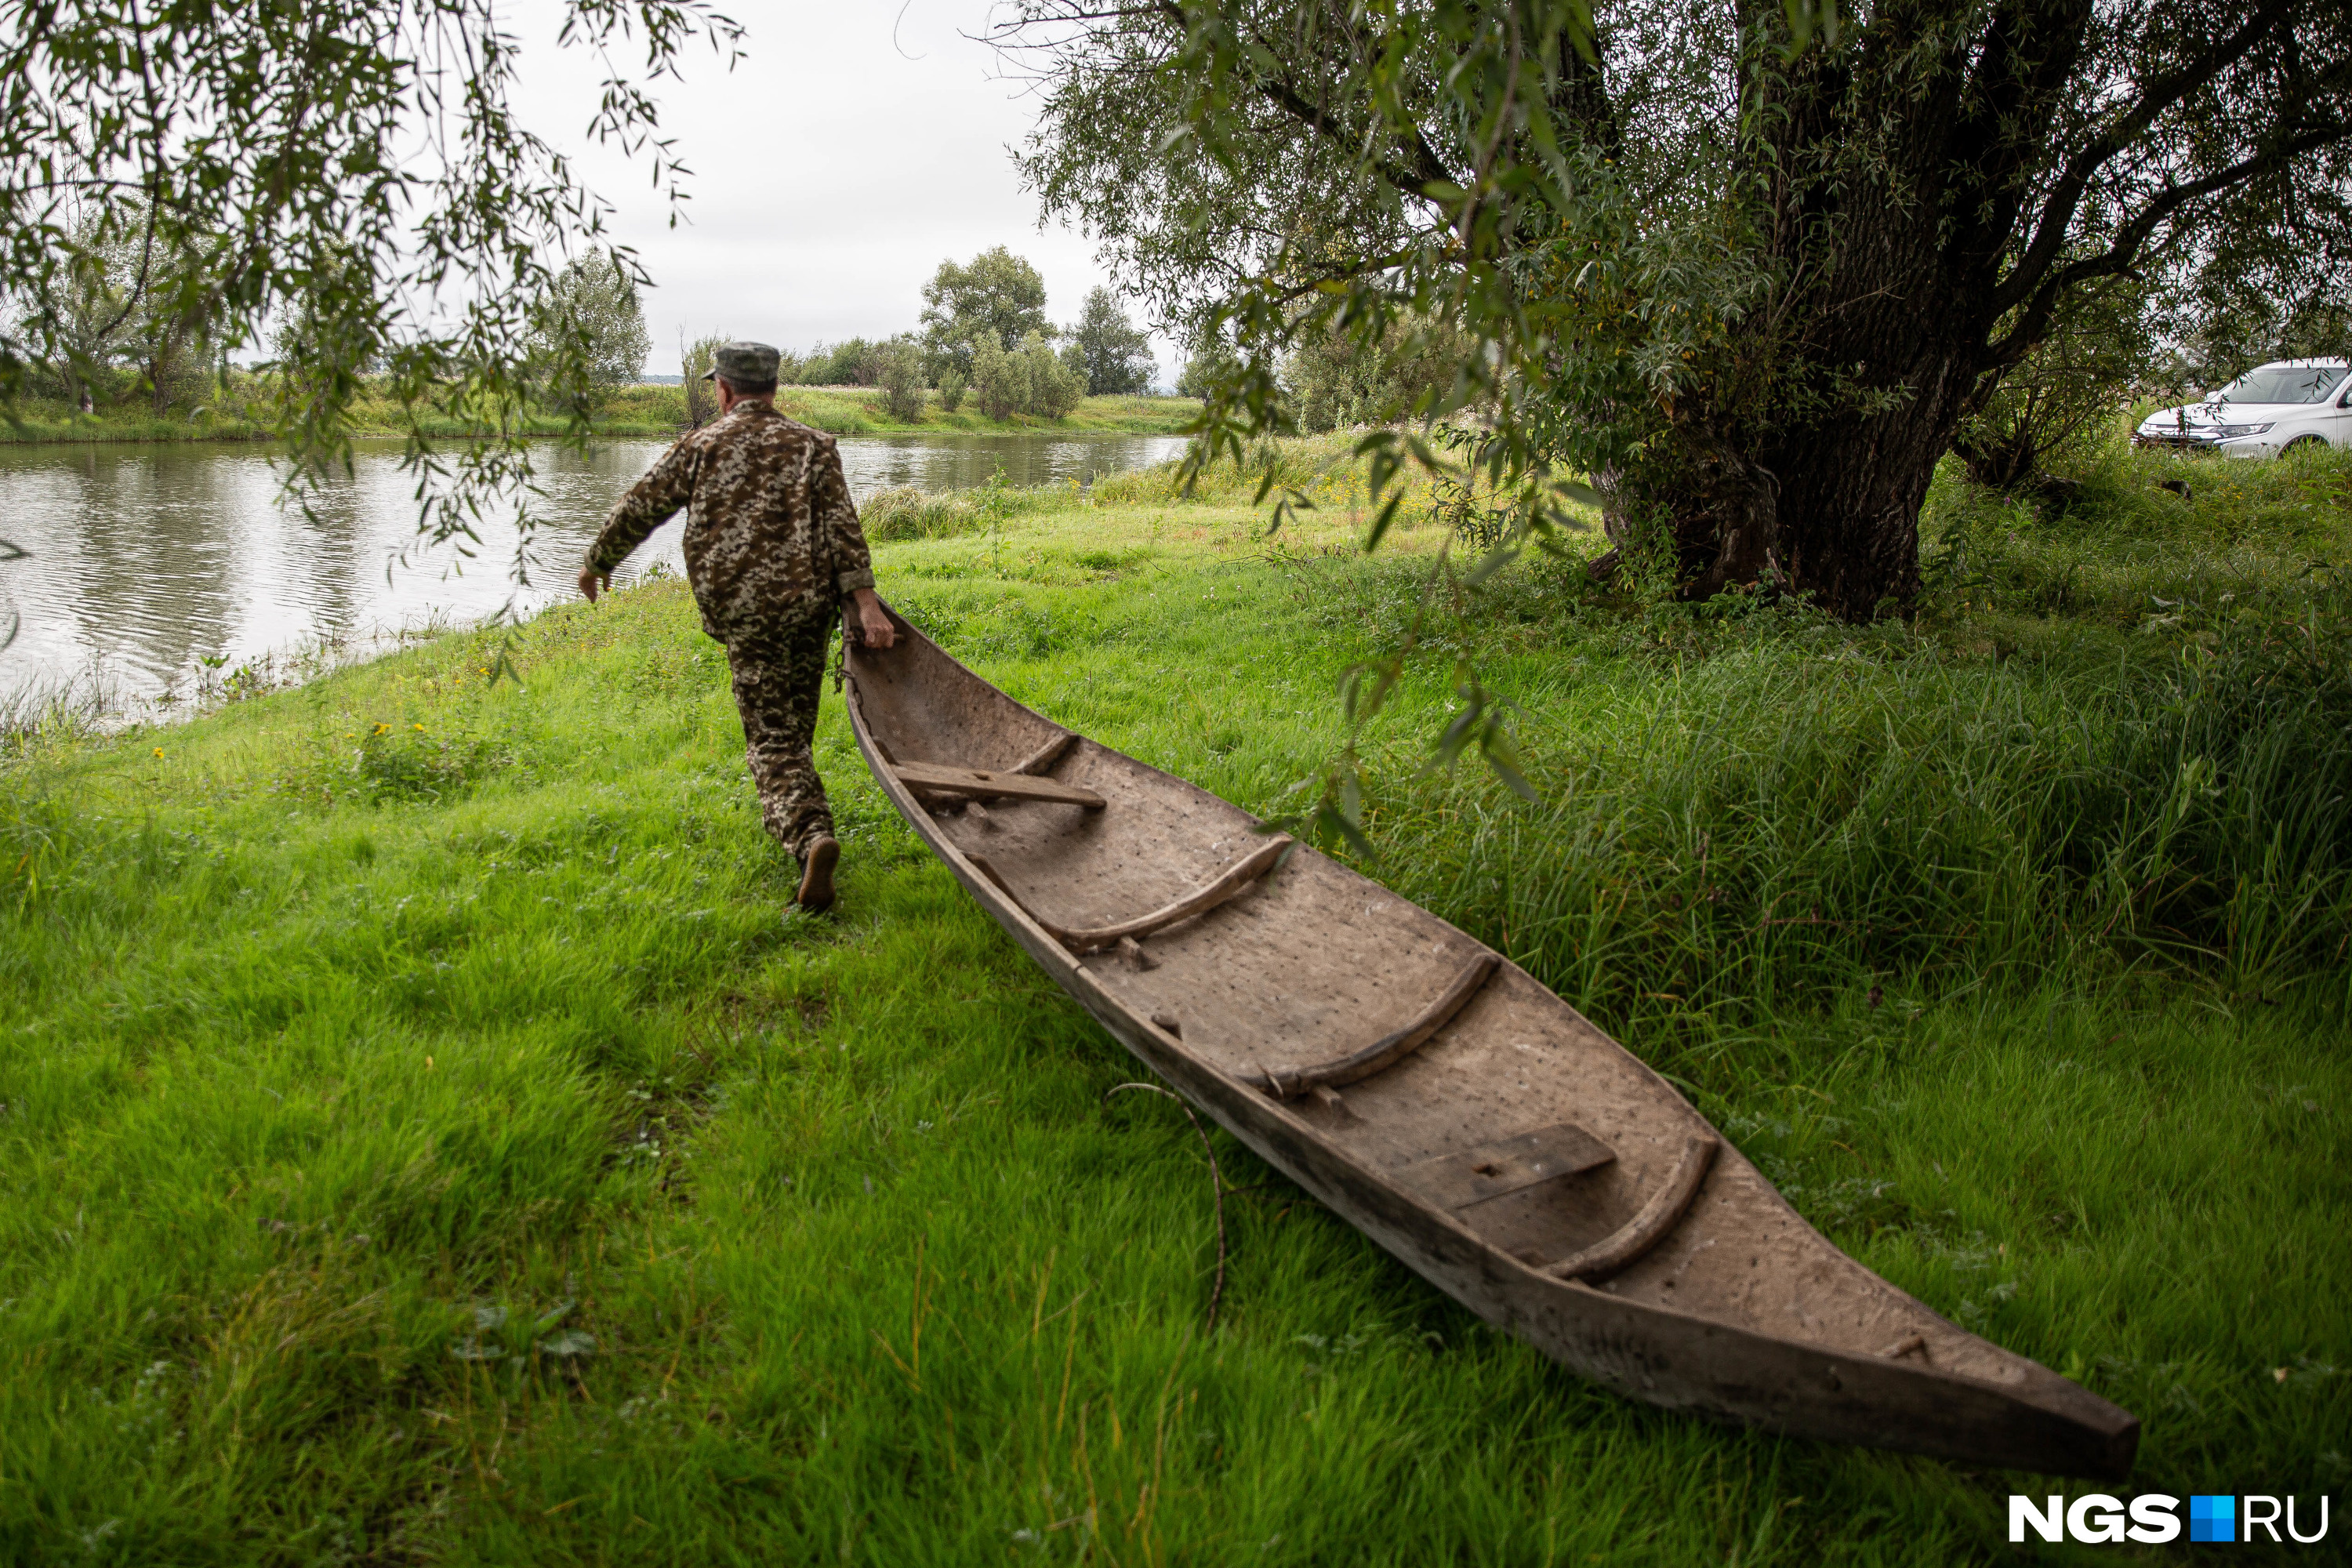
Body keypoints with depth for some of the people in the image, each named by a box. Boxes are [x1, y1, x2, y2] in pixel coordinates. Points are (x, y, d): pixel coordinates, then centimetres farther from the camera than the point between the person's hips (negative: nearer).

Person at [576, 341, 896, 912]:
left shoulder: (700, 446, 7)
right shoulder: (813, 445, 8)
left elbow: (638, 510, 11)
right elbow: (841, 526, -5)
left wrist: (597, 562, 27)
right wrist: (865, 600, -11)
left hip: (743, 613, -2)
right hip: (809, 606, 2)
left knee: (772, 736, -4)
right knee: (794, 725, 19)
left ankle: (811, 833, -25)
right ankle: (792, 815, 31)